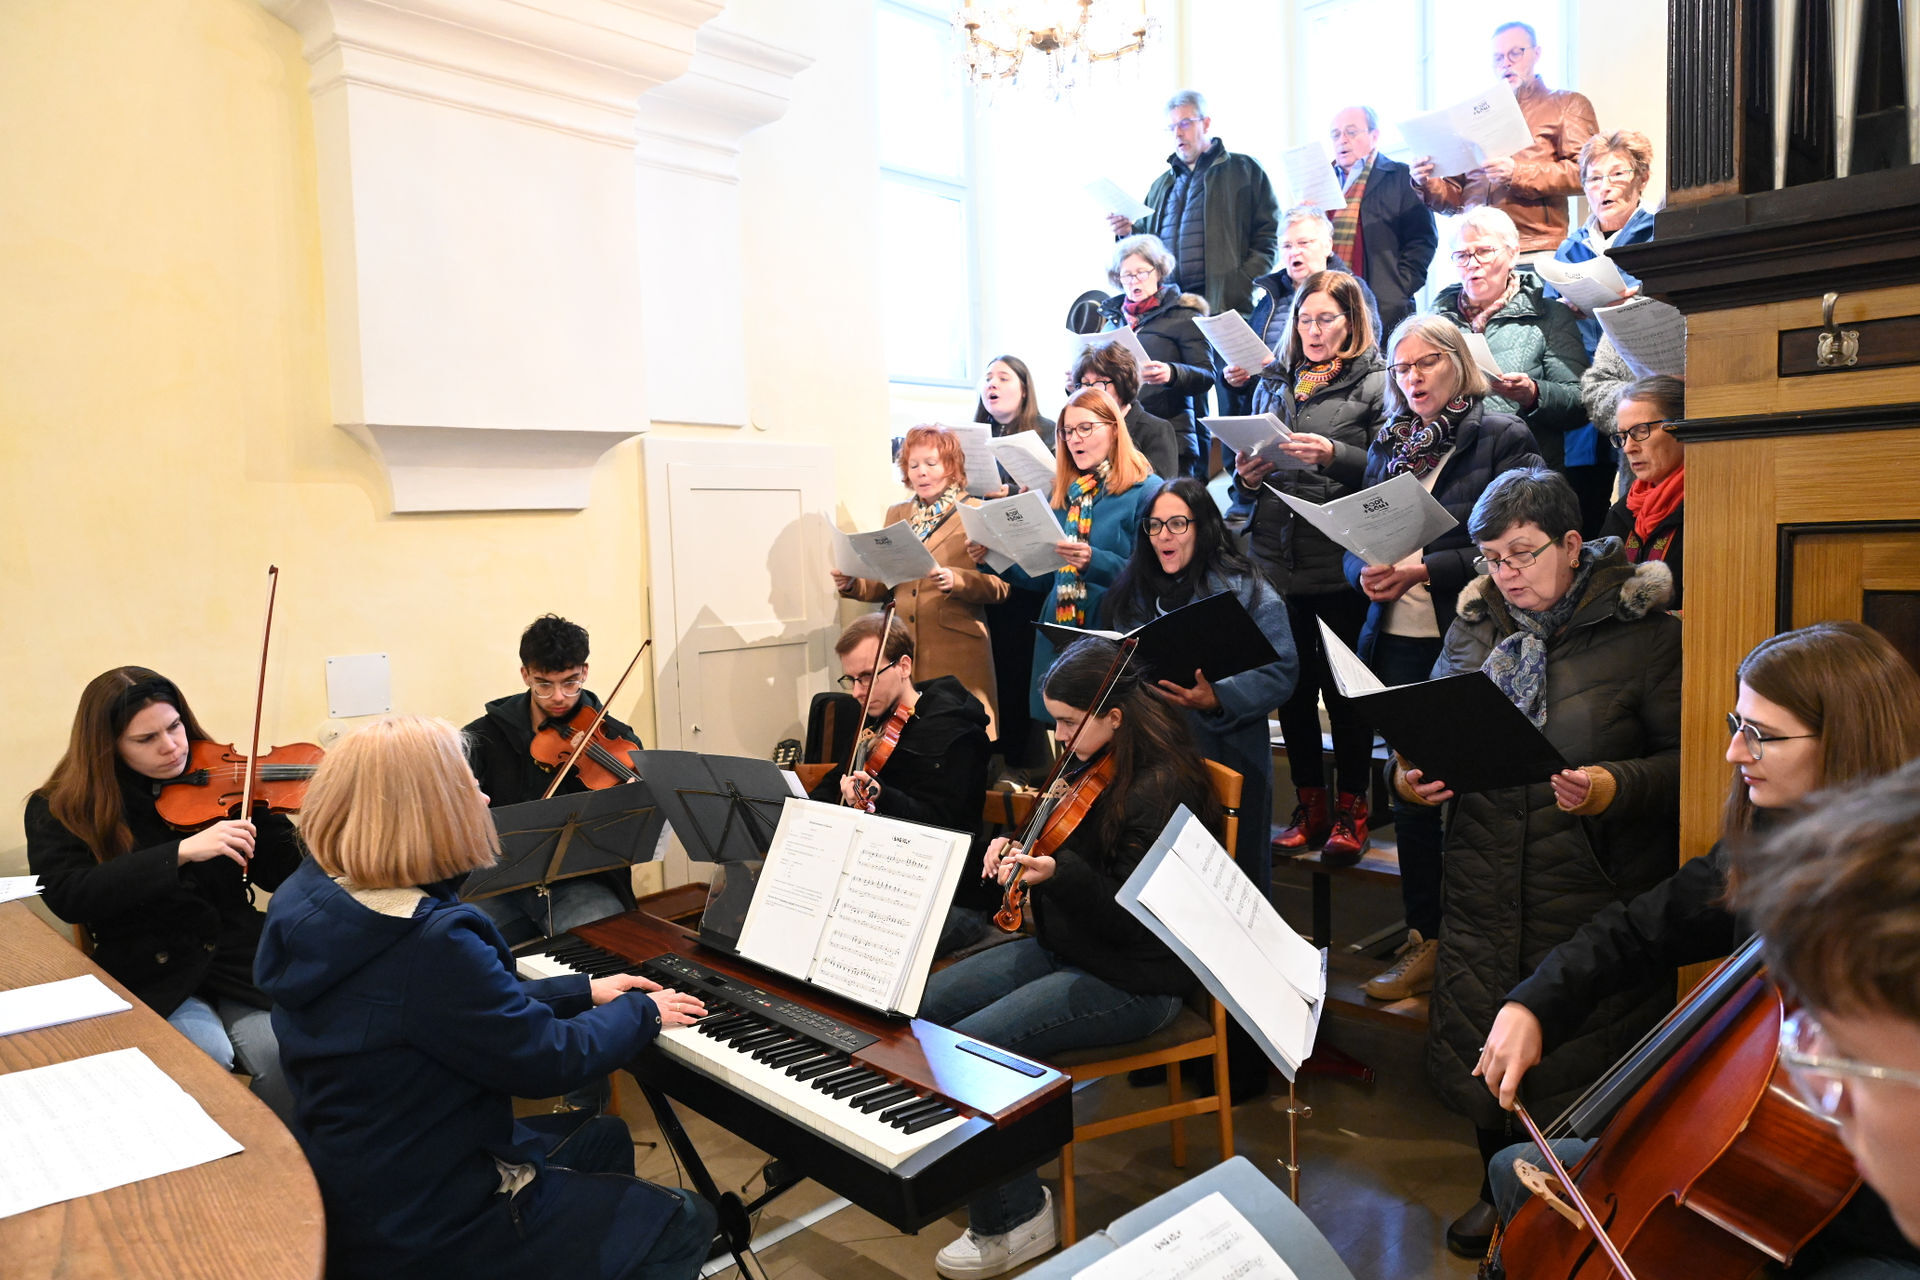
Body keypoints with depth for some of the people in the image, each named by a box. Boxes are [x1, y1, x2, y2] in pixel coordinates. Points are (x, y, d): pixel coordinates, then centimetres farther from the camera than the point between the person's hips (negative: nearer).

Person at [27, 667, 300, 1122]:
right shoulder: (60, 810, -1)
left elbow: (281, 876, 2)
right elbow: (67, 896, -19)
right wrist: (181, 852, -29)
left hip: (237, 960, 1)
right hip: (152, 978, -1)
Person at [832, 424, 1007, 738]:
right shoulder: (896, 515, 18)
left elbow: (1000, 586, -6)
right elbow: (884, 585, 18)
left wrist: (956, 580, -22)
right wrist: (853, 585, -1)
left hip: (956, 649, -4)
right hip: (903, 648, 4)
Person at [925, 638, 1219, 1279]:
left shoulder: (1161, 789, -22)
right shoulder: (1093, 765, 5)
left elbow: (1132, 916, -24)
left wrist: (1057, 871, -35)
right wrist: (1019, 846, -1)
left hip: (1131, 981, -9)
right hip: (1062, 948, 9)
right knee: (924, 1003, 0)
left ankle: (1015, 1218, -2)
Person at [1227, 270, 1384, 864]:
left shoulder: (1375, 382, 2)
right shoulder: (1274, 384, 18)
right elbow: (1246, 461, 22)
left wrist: (1335, 455, -21)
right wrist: (1246, 479, 0)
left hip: (1341, 561, -4)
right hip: (1276, 559, 5)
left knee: (1344, 687, 2)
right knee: (1292, 684, 9)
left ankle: (1351, 809, 17)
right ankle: (1309, 805, 22)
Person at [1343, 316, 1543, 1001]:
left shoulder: (1503, 437, -1)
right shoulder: (1387, 444, 15)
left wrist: (1424, 570, -18)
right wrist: (1368, 573, -7)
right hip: (1397, 641, 5)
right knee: (1410, 792, 10)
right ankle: (1423, 940, 22)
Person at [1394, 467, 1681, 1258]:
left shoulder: (1640, 632, -6)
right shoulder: (1475, 626, 7)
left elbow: (1685, 758, -8)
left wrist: (1617, 787, -25)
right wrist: (1407, 775, -4)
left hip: (1594, 895, -4)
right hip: (1484, 887, 4)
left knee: (1586, 1065, 6)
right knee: (1480, 1049, 15)